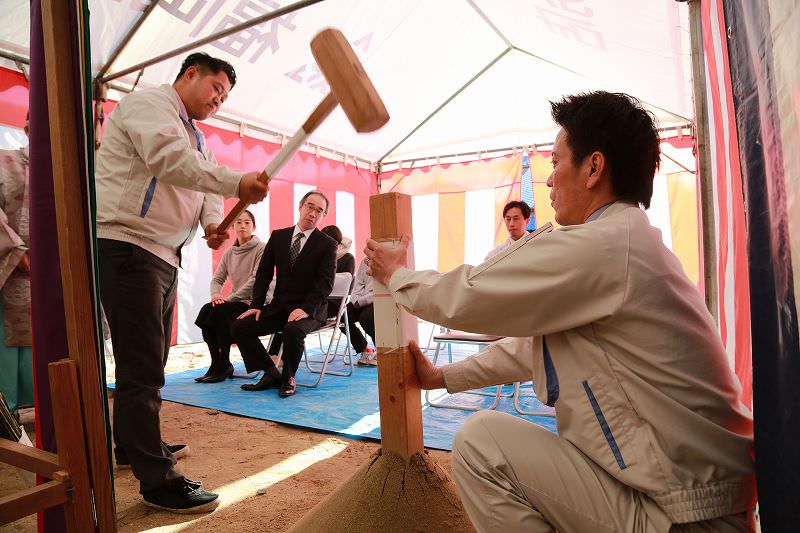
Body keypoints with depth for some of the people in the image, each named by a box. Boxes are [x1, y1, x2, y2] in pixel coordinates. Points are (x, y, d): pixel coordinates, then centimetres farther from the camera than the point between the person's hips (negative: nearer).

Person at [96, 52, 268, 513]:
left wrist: (214, 222, -8)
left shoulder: (194, 135, 22)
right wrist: (236, 182, -35)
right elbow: (168, 158, -26)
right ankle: (158, 479, 0)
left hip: (164, 255, 10)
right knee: (143, 367, -8)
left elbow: (206, 188, 14)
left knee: (147, 363, 19)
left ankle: (132, 444, 36)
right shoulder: (148, 103, -6)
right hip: (127, 246, -10)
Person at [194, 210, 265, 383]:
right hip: (236, 302, 6)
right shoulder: (229, 252, 14)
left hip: (255, 303, -6)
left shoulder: (261, 249, -7)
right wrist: (216, 295, -11)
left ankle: (223, 365, -14)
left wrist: (229, 298, -18)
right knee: (206, 309, -19)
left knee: (220, 311, -27)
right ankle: (218, 365, -9)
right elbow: (217, 278, 12)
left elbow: (255, 280, -17)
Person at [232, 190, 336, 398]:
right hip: (278, 306, 5)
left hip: (309, 309, -5)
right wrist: (256, 305, -3)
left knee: (293, 330, -36)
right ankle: (271, 373, 2)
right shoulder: (278, 236, 9)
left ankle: (288, 378, -8)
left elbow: (325, 282, -12)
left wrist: (305, 309, -25)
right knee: (239, 326, -11)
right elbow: (264, 272, 9)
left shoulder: (327, 244, -3)